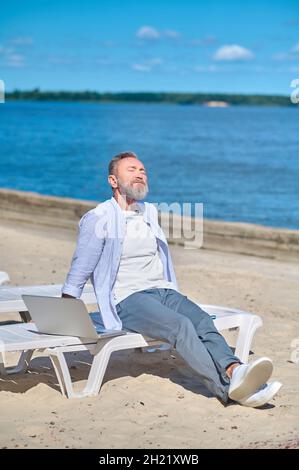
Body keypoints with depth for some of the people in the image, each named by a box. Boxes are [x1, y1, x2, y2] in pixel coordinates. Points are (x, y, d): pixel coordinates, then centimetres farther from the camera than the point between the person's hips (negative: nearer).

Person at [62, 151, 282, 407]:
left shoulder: (151, 213, 22)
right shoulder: (99, 218, 3)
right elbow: (80, 269, 0)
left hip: (165, 291, 6)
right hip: (129, 300, -6)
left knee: (203, 321, -26)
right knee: (181, 326, -32)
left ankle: (234, 371, -51)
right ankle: (227, 388, -47)